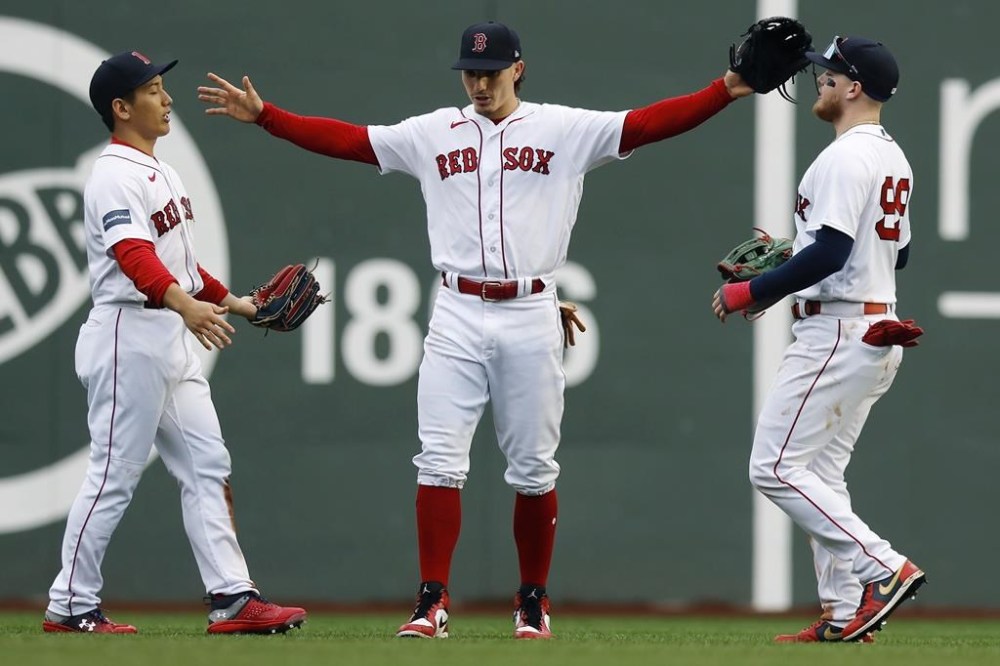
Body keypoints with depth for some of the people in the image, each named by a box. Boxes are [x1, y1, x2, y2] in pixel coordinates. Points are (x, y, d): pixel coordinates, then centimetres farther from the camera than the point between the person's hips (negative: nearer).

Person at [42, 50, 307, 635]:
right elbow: (135, 258, -30)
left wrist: (231, 302, 23)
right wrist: (187, 305, -44)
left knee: (208, 467, 4)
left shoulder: (162, 174, 18)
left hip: (173, 341, 10)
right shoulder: (115, 177, -14)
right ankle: (71, 606, 2)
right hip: (130, 337, -10)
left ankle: (233, 598, 1)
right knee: (115, 475, -5)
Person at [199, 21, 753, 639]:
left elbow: (647, 124, -5)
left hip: (531, 316, -1)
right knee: (439, 463, -6)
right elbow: (345, 139, 7)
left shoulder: (565, 129, 3)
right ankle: (433, 601, -4)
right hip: (457, 316, 1)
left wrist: (726, 91, -16)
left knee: (534, 470, 5)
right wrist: (263, 115, -1)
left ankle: (534, 604, 16)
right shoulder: (433, 134, 9)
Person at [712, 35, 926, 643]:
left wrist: (754, 291, -16)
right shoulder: (894, 159, 15)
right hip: (877, 335, 10)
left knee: (776, 469, -8)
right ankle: (844, 615, 10)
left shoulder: (844, 158, -16)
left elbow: (831, 253, -25)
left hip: (837, 335, -10)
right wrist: (790, 259, 24)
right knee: (819, 474, 14)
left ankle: (885, 569, -14)